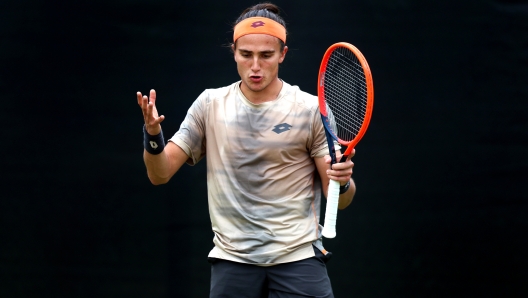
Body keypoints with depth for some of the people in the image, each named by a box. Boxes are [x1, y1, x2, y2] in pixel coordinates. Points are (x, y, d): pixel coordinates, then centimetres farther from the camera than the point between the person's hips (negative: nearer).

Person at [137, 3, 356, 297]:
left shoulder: (311, 109, -2)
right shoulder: (210, 104, 4)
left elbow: (340, 199, 1)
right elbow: (160, 174, 4)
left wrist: (343, 181, -22)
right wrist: (153, 133, -15)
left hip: (299, 260, -2)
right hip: (232, 261, 2)